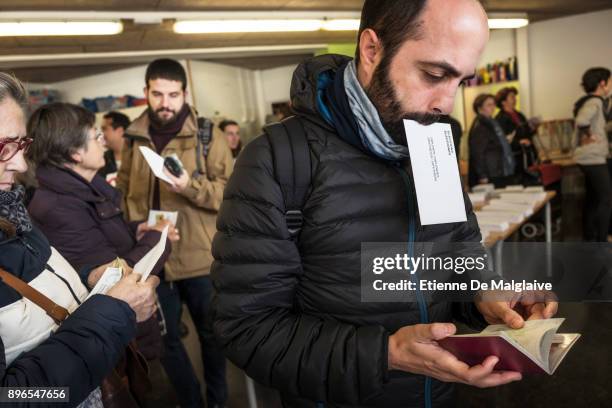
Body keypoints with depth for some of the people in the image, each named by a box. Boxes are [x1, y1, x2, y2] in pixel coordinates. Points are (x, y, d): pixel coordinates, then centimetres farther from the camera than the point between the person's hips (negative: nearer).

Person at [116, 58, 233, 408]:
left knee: (211, 334, 15)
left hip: (200, 257, -3)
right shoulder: (134, 138, 5)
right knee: (166, 339, 16)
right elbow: (124, 193, 14)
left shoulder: (208, 136, -6)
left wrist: (192, 186, -25)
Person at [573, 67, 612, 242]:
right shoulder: (595, 101, -17)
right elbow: (581, 121, -36)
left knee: (592, 198, 15)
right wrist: (589, 135, -19)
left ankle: (589, 237, 22)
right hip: (594, 158, -10)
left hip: (588, 158, 10)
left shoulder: (590, 101, 14)